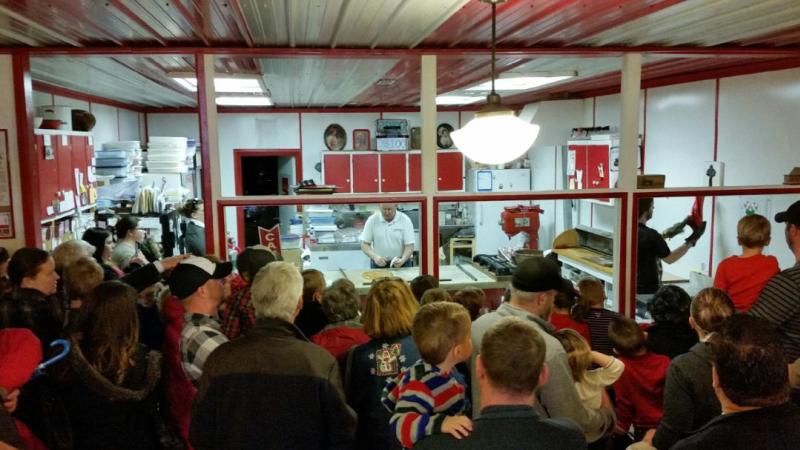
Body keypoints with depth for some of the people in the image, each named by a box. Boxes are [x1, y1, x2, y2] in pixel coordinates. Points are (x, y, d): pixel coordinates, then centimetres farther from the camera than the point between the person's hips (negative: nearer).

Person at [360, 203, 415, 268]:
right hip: (378, 264, 1)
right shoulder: (372, 220, -2)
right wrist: (375, 257, -18)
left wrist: (402, 260, -25)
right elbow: (364, 245, -1)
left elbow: (409, 246, -7)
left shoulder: (405, 220, -5)